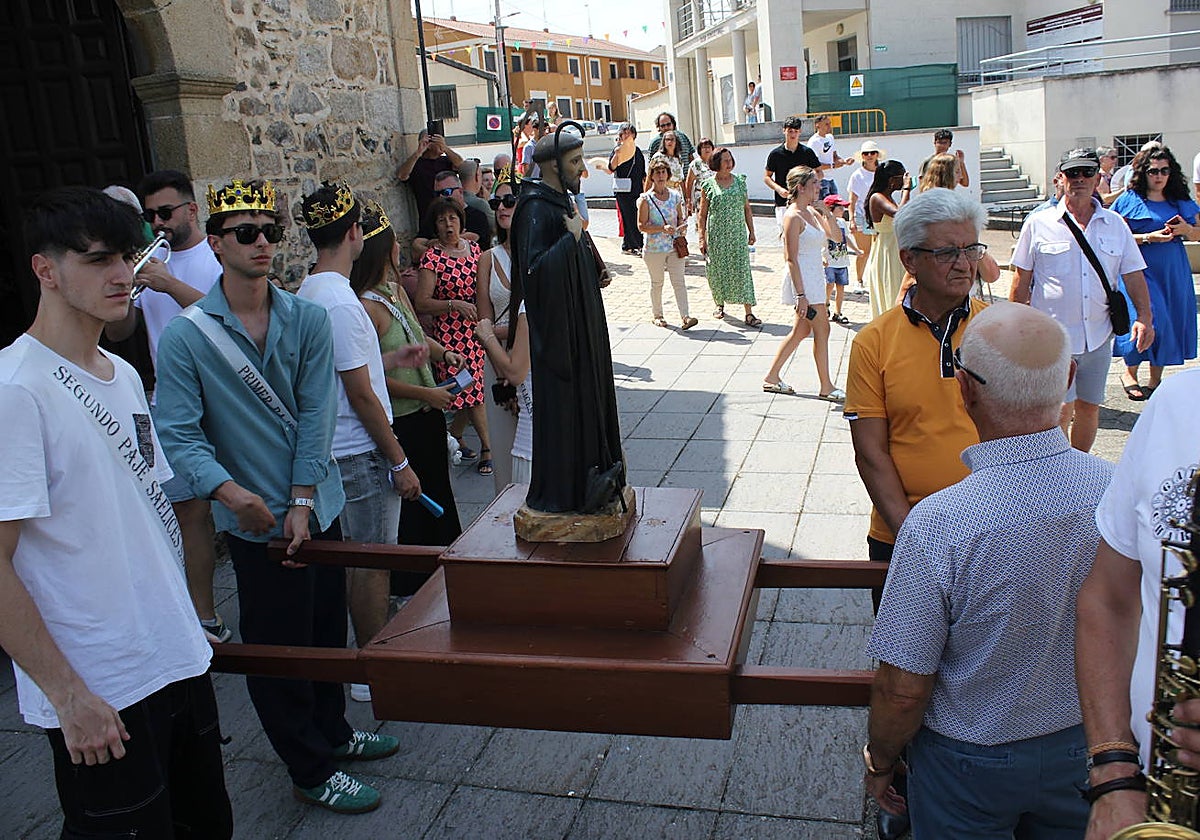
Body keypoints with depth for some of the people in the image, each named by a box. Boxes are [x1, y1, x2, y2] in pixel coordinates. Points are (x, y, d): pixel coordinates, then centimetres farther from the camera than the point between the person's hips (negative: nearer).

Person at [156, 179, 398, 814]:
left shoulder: (307, 319, -1)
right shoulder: (185, 337, -10)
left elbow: (316, 415, -4)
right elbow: (178, 433, -14)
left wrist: (303, 500, -9)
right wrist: (228, 490, -31)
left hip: (319, 506, 4)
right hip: (256, 522, -4)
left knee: (328, 631, 20)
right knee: (278, 649, 9)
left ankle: (332, 731, 44)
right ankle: (312, 772, 27)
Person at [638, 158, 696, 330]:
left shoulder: (676, 195, 5)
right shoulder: (646, 199, -6)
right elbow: (641, 226, -10)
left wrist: (682, 226, -6)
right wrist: (662, 228, -21)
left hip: (674, 246, 2)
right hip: (654, 248, -2)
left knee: (679, 282, -4)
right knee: (656, 283, 10)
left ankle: (684, 317, -8)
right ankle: (656, 315, 26)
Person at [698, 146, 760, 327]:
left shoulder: (740, 181, 6)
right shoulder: (708, 185, 0)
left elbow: (747, 209, 12)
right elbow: (702, 214, 1)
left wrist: (751, 231, 10)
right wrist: (702, 238, -5)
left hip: (738, 235, 1)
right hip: (716, 236, -1)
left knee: (742, 270, -5)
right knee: (717, 271, 8)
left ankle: (749, 313, -7)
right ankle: (719, 304, 32)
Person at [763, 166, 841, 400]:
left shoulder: (811, 212, 12)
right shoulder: (793, 216, -15)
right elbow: (791, 258, -19)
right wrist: (800, 295, -23)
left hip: (814, 278, 10)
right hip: (802, 279, -10)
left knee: (801, 331, 14)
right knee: (822, 330, -4)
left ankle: (772, 378, 22)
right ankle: (826, 387, 6)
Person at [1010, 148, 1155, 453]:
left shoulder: (1116, 225, 8)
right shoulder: (1038, 224, 0)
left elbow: (1133, 275, 10)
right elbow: (1022, 282, 2)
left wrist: (1144, 316, -5)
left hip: (1098, 337, 4)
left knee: (1089, 407, 12)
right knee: (1063, 408, -8)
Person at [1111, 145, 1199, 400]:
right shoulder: (1130, 200, -1)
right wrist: (1149, 238, -19)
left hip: (1174, 272, 5)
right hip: (1141, 270, -5)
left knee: (1170, 322, 7)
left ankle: (1156, 380, 19)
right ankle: (1129, 372, 5)